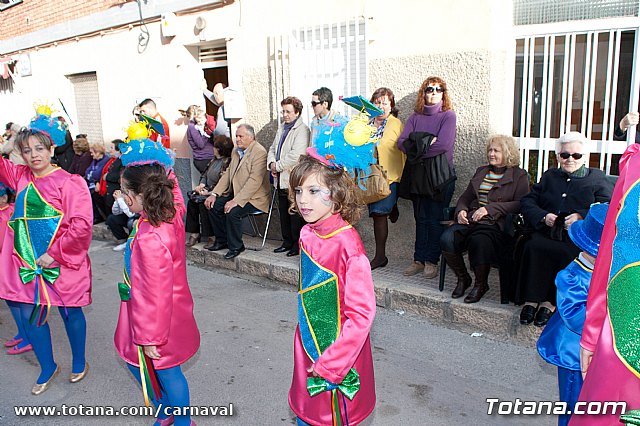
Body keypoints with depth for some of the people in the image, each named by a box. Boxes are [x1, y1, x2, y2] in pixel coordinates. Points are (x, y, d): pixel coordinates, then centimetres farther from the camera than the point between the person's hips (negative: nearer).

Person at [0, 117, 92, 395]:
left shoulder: (69, 182, -14)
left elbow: (81, 224, -20)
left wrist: (54, 254, -19)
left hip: (62, 264, -5)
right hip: (26, 262, 6)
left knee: (70, 312, 11)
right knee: (29, 316, 11)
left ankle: (79, 362, 35)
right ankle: (48, 367, 33)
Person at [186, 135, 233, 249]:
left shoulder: (227, 162, -15)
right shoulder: (214, 160, 16)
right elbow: (205, 174, 23)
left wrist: (209, 192, -19)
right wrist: (201, 185, 3)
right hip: (208, 191, 9)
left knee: (203, 203, -28)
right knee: (192, 201, -12)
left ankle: (211, 236, -19)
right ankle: (195, 233, -8)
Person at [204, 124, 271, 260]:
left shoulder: (260, 152, -17)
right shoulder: (236, 151, 12)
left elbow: (255, 181, -24)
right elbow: (228, 173, 14)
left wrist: (236, 201, -28)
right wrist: (214, 194, 1)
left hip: (254, 197, -9)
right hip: (235, 193, 9)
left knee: (232, 212, -28)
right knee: (213, 206, -4)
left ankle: (236, 247, -6)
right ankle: (222, 240, 13)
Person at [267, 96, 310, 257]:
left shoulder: (302, 129, -10)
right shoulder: (281, 128, 19)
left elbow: (296, 154, -21)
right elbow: (273, 149, 21)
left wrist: (278, 166, -13)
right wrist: (271, 163, 0)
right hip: (281, 180, 8)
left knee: (295, 215, -3)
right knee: (283, 213, 14)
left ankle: (298, 244, 8)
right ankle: (287, 242, 25)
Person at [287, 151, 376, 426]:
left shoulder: (347, 243, -25)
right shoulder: (307, 234, -3)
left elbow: (362, 314, -24)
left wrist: (331, 363, -21)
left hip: (340, 351, -6)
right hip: (308, 344, 6)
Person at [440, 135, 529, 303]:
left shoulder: (519, 176, 6)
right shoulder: (481, 171, 24)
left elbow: (520, 204, -8)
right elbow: (465, 197, 23)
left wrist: (490, 208, -18)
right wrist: (461, 210, 0)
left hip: (496, 224, -5)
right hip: (471, 220, 5)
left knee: (479, 241, -36)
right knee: (447, 238, -23)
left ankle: (481, 284, -10)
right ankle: (463, 279, -1)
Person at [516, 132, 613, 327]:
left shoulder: (597, 178, 17)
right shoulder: (550, 176, 26)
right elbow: (527, 201, 16)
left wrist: (582, 217, -14)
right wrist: (543, 216, -4)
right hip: (547, 231, 2)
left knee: (566, 253, -35)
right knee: (532, 247, -31)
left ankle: (551, 302, -24)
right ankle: (531, 299, -24)